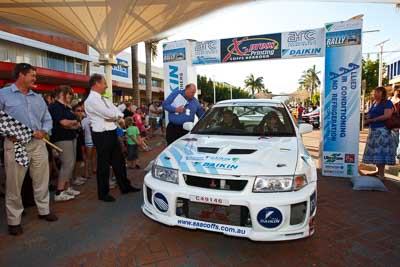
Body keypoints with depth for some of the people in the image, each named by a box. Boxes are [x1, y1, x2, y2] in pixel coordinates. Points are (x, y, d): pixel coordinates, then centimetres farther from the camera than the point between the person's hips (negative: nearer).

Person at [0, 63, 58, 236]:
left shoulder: (38, 98, 15)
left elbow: (47, 119, 16)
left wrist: (44, 131, -3)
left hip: (38, 144, 5)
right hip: (15, 144, -4)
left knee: (42, 180, 11)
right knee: (14, 184, 4)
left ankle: (44, 210, 27)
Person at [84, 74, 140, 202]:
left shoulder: (104, 99, 14)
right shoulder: (91, 100, -14)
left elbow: (119, 114, 11)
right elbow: (110, 114, -21)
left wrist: (114, 116, -9)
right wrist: (116, 115, -1)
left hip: (112, 133, 8)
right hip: (102, 135, -8)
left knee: (119, 161, 15)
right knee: (103, 164, 4)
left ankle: (125, 186, 28)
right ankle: (103, 193, 19)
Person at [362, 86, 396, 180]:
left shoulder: (387, 103, -3)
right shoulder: (374, 103, 19)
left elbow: (387, 116, -15)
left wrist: (371, 120, -14)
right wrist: (367, 120, 4)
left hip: (382, 130, -8)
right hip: (373, 130, 8)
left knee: (381, 151, -9)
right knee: (375, 151, 8)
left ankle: (381, 174, -5)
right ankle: (379, 171, 17)